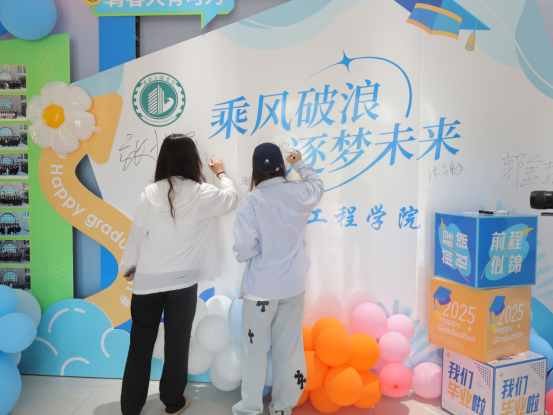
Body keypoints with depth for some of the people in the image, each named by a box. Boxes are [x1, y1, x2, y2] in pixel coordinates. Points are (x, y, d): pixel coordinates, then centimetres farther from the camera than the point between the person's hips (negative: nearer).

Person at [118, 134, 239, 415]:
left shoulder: (150, 193, -4)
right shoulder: (201, 194, -8)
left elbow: (137, 234, 3)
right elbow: (232, 199, 11)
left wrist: (127, 267, 19)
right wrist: (221, 173, 29)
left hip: (148, 280, 2)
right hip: (183, 281, -2)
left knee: (141, 343, 15)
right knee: (177, 343, 14)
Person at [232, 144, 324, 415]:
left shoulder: (250, 201, -16)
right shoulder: (299, 194, -6)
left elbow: (243, 249, -19)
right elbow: (318, 185, 19)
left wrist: (242, 253, 4)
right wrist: (300, 164, 33)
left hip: (261, 288, -3)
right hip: (293, 286, 3)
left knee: (255, 350, 13)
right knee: (289, 349, 16)